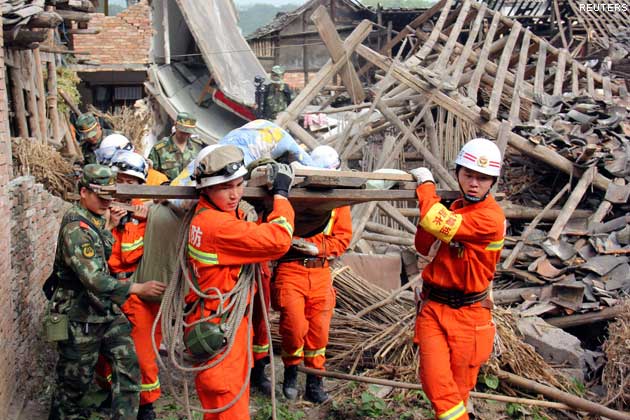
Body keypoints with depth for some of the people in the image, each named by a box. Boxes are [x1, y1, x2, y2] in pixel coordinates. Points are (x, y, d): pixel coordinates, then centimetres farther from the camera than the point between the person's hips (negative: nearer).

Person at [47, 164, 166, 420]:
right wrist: (138, 288, -31)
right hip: (80, 318, -8)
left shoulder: (95, 219, 7)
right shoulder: (75, 228, -22)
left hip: (108, 311, 8)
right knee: (76, 379, 10)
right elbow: (93, 279, -30)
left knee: (128, 365, 0)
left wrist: (108, 226, 4)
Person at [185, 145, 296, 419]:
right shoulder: (217, 224, -24)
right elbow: (278, 240, -25)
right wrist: (281, 194, -12)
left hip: (228, 324, 10)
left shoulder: (207, 215, 6)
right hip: (218, 331, -10)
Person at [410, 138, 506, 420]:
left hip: (467, 314, -5)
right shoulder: (455, 207, 9)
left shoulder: (490, 218, -17)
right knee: (436, 383, -5)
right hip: (433, 308, 5)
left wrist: (426, 183, -11)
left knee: (459, 389, 8)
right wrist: (428, 204, -4)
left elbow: (436, 222, -28)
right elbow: (424, 247, 11)